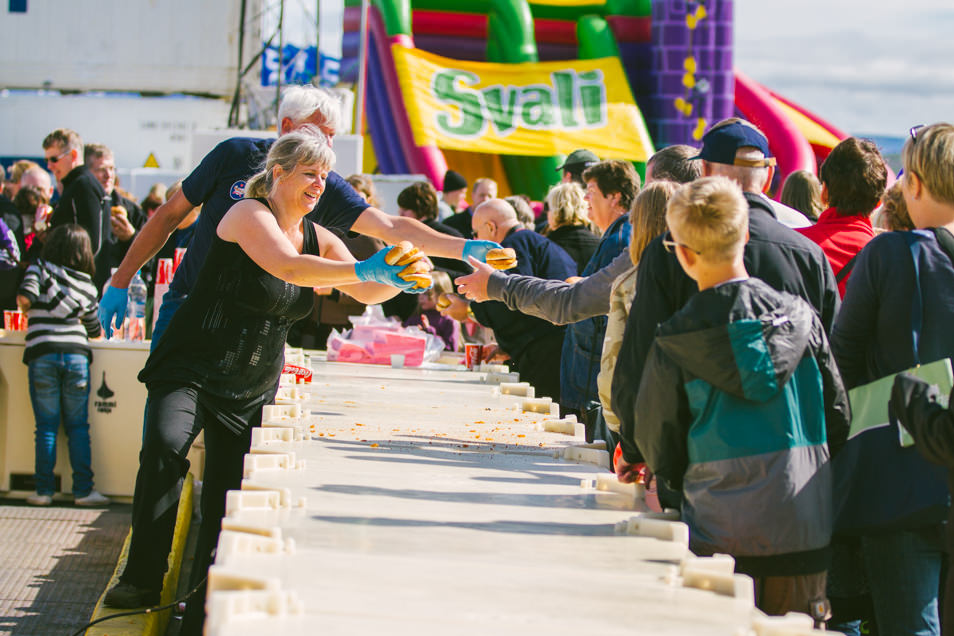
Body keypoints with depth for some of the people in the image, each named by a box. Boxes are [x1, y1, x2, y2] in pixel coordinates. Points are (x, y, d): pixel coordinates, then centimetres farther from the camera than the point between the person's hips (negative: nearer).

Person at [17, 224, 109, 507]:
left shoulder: (40, 268, 5)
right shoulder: (87, 286, 13)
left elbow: (25, 296, -12)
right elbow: (95, 331, 20)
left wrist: (28, 313, 11)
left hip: (42, 352, -1)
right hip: (76, 353, 1)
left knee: (46, 426, 3)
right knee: (78, 427, 7)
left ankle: (44, 490, 4)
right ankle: (83, 490, 5)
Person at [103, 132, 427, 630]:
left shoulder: (318, 238, 7)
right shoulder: (249, 215, -14)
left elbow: (367, 294, 4)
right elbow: (290, 268, -32)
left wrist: (402, 277, -18)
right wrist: (363, 269, -40)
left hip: (252, 388, 7)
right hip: (189, 370, -7)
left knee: (230, 495, 5)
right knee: (165, 448, -30)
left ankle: (203, 611, 19)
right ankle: (142, 580, -22)